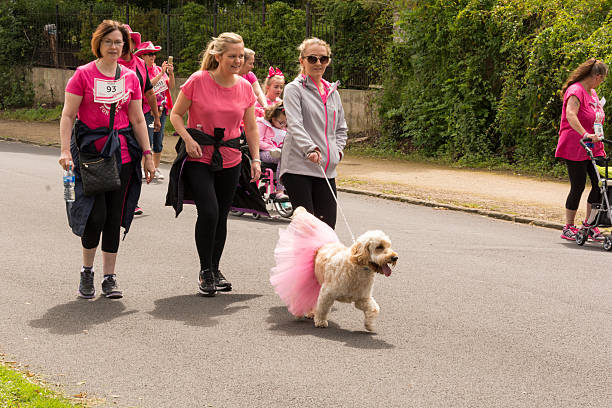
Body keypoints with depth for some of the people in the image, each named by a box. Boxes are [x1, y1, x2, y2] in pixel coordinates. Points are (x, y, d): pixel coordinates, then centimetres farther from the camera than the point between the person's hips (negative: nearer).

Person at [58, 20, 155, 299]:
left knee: (115, 217, 4)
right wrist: (65, 150, -15)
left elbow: (137, 120, 14)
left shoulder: (130, 78, 10)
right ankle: (87, 271, 11)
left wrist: (147, 154, 10)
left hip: (123, 154, 4)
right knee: (96, 215, -11)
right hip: (90, 151, -3)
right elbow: (68, 115, -4)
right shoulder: (83, 75, -1)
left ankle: (109, 278, 13)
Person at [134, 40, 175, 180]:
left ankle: (156, 168, 14)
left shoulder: (158, 69, 11)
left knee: (159, 141, 7)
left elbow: (171, 87, 9)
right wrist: (161, 73, -19)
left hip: (161, 110, 5)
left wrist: (171, 73, -7)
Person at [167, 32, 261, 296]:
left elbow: (251, 128, 10)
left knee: (221, 216, 8)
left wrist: (256, 159, 1)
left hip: (230, 160, 4)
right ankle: (205, 271, -1)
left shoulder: (245, 87, 2)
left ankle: (215, 270, 24)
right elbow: (176, 115, -1)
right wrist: (188, 139, -16)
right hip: (198, 157, -4)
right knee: (209, 212, -16)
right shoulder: (198, 81, -9)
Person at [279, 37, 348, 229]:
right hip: (298, 167, -6)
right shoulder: (294, 89, -2)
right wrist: (310, 148, -32)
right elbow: (294, 124, -16)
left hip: (327, 169, 6)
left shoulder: (333, 92, 18)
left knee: (327, 225, -1)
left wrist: (338, 150, 9)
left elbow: (341, 128, 29)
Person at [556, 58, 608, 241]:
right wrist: (585, 135, -41)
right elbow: (571, 115, -30)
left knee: (600, 184, 1)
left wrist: (599, 146, 24)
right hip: (574, 149, -8)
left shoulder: (593, 92, 17)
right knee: (578, 187, -5)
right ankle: (568, 228, 8)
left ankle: (588, 224, 14)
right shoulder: (576, 91, -13)